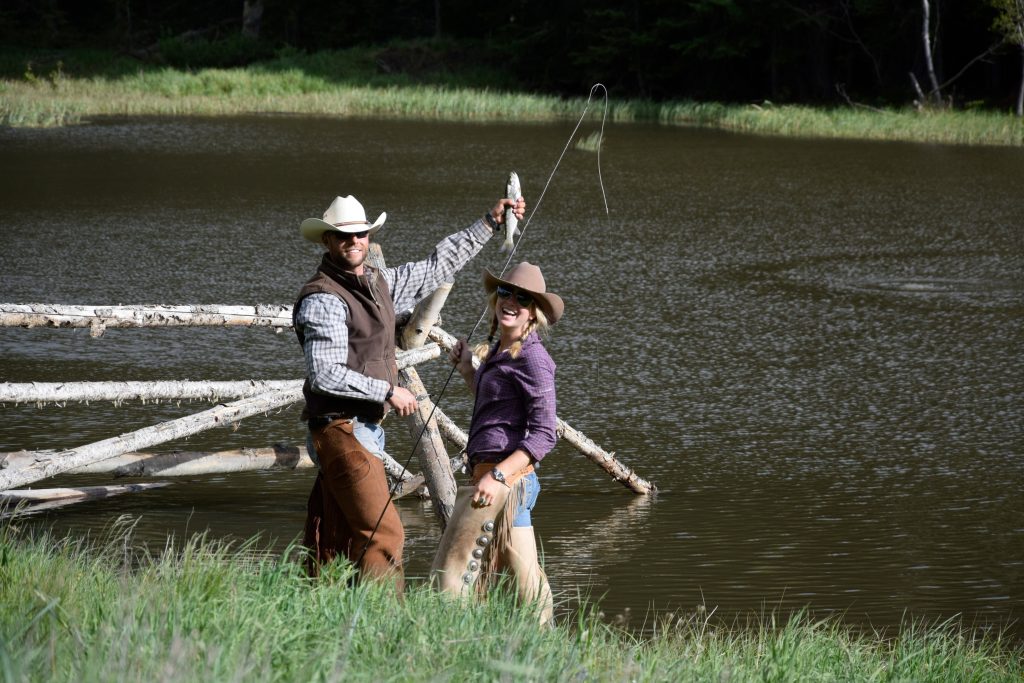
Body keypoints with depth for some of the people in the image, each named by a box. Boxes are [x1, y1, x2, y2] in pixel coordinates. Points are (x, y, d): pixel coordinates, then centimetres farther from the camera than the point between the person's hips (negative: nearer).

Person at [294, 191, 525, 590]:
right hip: (341, 430, -9)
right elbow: (325, 374, -23)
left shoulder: (378, 282, 13)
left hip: (363, 428, 9)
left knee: (335, 541, 10)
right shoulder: (323, 299, -15)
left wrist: (490, 224, 24)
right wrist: (387, 392, -17)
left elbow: (435, 268, 24)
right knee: (383, 534, -14)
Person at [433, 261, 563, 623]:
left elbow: (544, 435, -19)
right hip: (513, 483, 10)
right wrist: (467, 371, 19)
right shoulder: (497, 351, 15)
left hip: (509, 479, -10)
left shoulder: (532, 358, -13)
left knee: (452, 571, -7)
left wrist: (497, 476, -25)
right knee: (523, 576, 11)